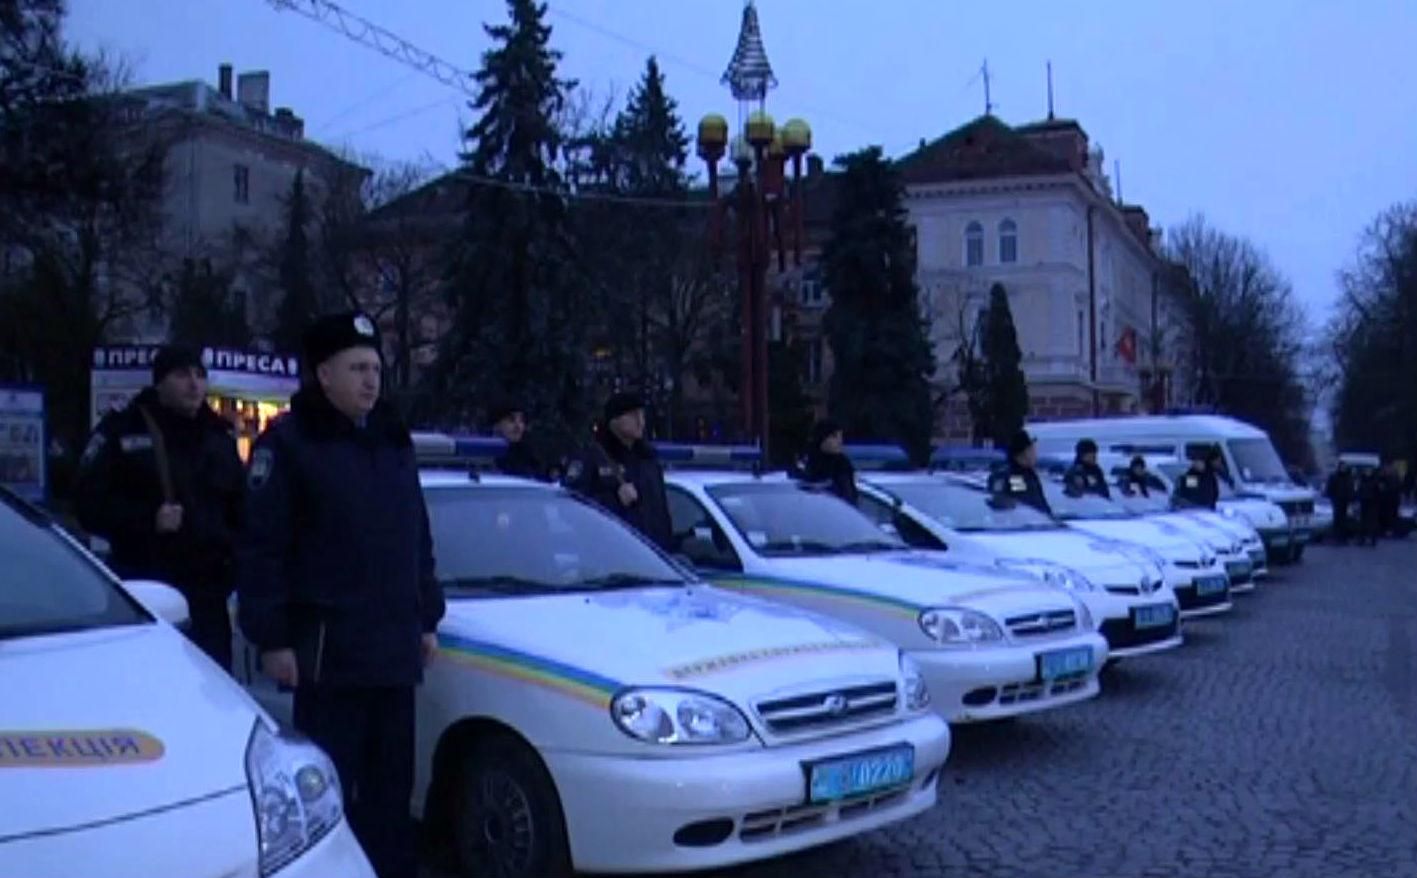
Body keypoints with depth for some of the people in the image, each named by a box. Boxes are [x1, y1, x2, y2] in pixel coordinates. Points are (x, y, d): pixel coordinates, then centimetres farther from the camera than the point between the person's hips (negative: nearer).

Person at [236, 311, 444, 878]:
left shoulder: (394, 441, 16)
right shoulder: (288, 443, -5)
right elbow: (261, 549, -9)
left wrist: (427, 618, 17)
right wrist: (272, 638, -13)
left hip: (394, 649, 7)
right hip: (327, 653, -6)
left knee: (391, 787, 13)